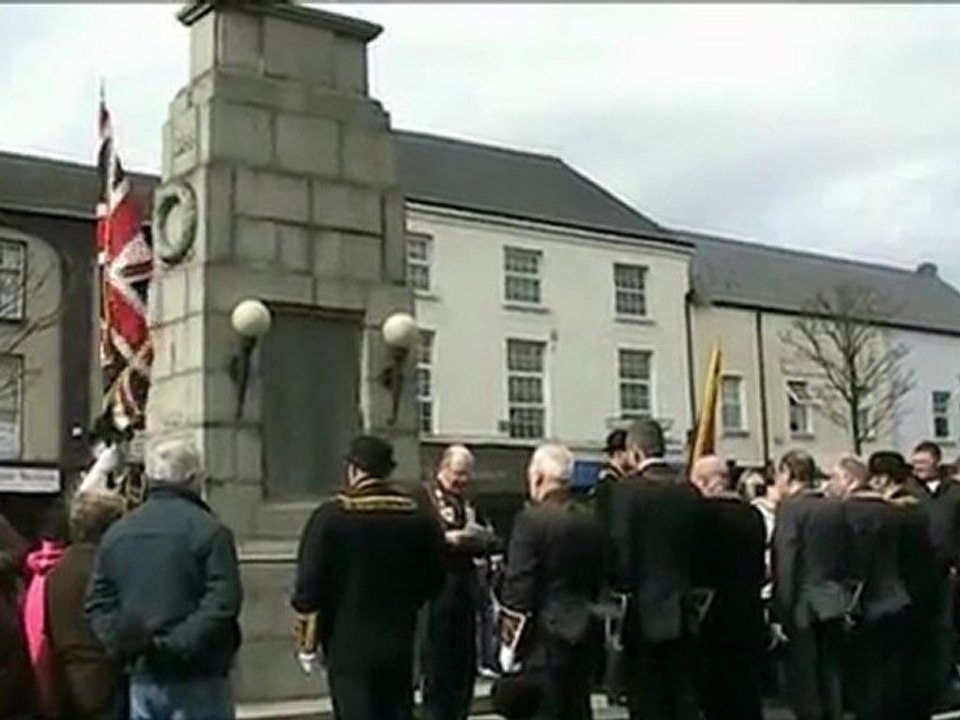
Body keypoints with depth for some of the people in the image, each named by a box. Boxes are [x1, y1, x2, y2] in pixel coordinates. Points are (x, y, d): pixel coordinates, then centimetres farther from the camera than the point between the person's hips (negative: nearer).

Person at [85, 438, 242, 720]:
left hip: (143, 677, 6)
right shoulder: (208, 530, -10)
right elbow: (222, 602, -18)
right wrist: (182, 644, -15)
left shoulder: (117, 532, 10)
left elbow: (97, 603, 8)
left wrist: (122, 643, -1)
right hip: (197, 678, -5)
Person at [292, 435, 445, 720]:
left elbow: (309, 584, -11)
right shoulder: (418, 516, 2)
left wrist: (308, 643, -1)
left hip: (348, 646, -4)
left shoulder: (330, 516, -10)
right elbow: (434, 579, 8)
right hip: (400, 646, 4)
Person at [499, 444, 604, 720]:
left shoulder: (531, 518, -14)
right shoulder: (591, 520, 5)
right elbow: (599, 576, 10)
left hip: (546, 634, -6)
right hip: (584, 631, 6)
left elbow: (518, 582, -15)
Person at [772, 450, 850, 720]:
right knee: (830, 675, 13)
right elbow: (844, 556, 9)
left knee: (803, 680, 0)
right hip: (834, 602, 7)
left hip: (803, 605, -7)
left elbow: (785, 564, -16)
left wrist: (782, 613, -14)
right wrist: (839, 591, 15)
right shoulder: (836, 506, 7)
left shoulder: (790, 507, -12)